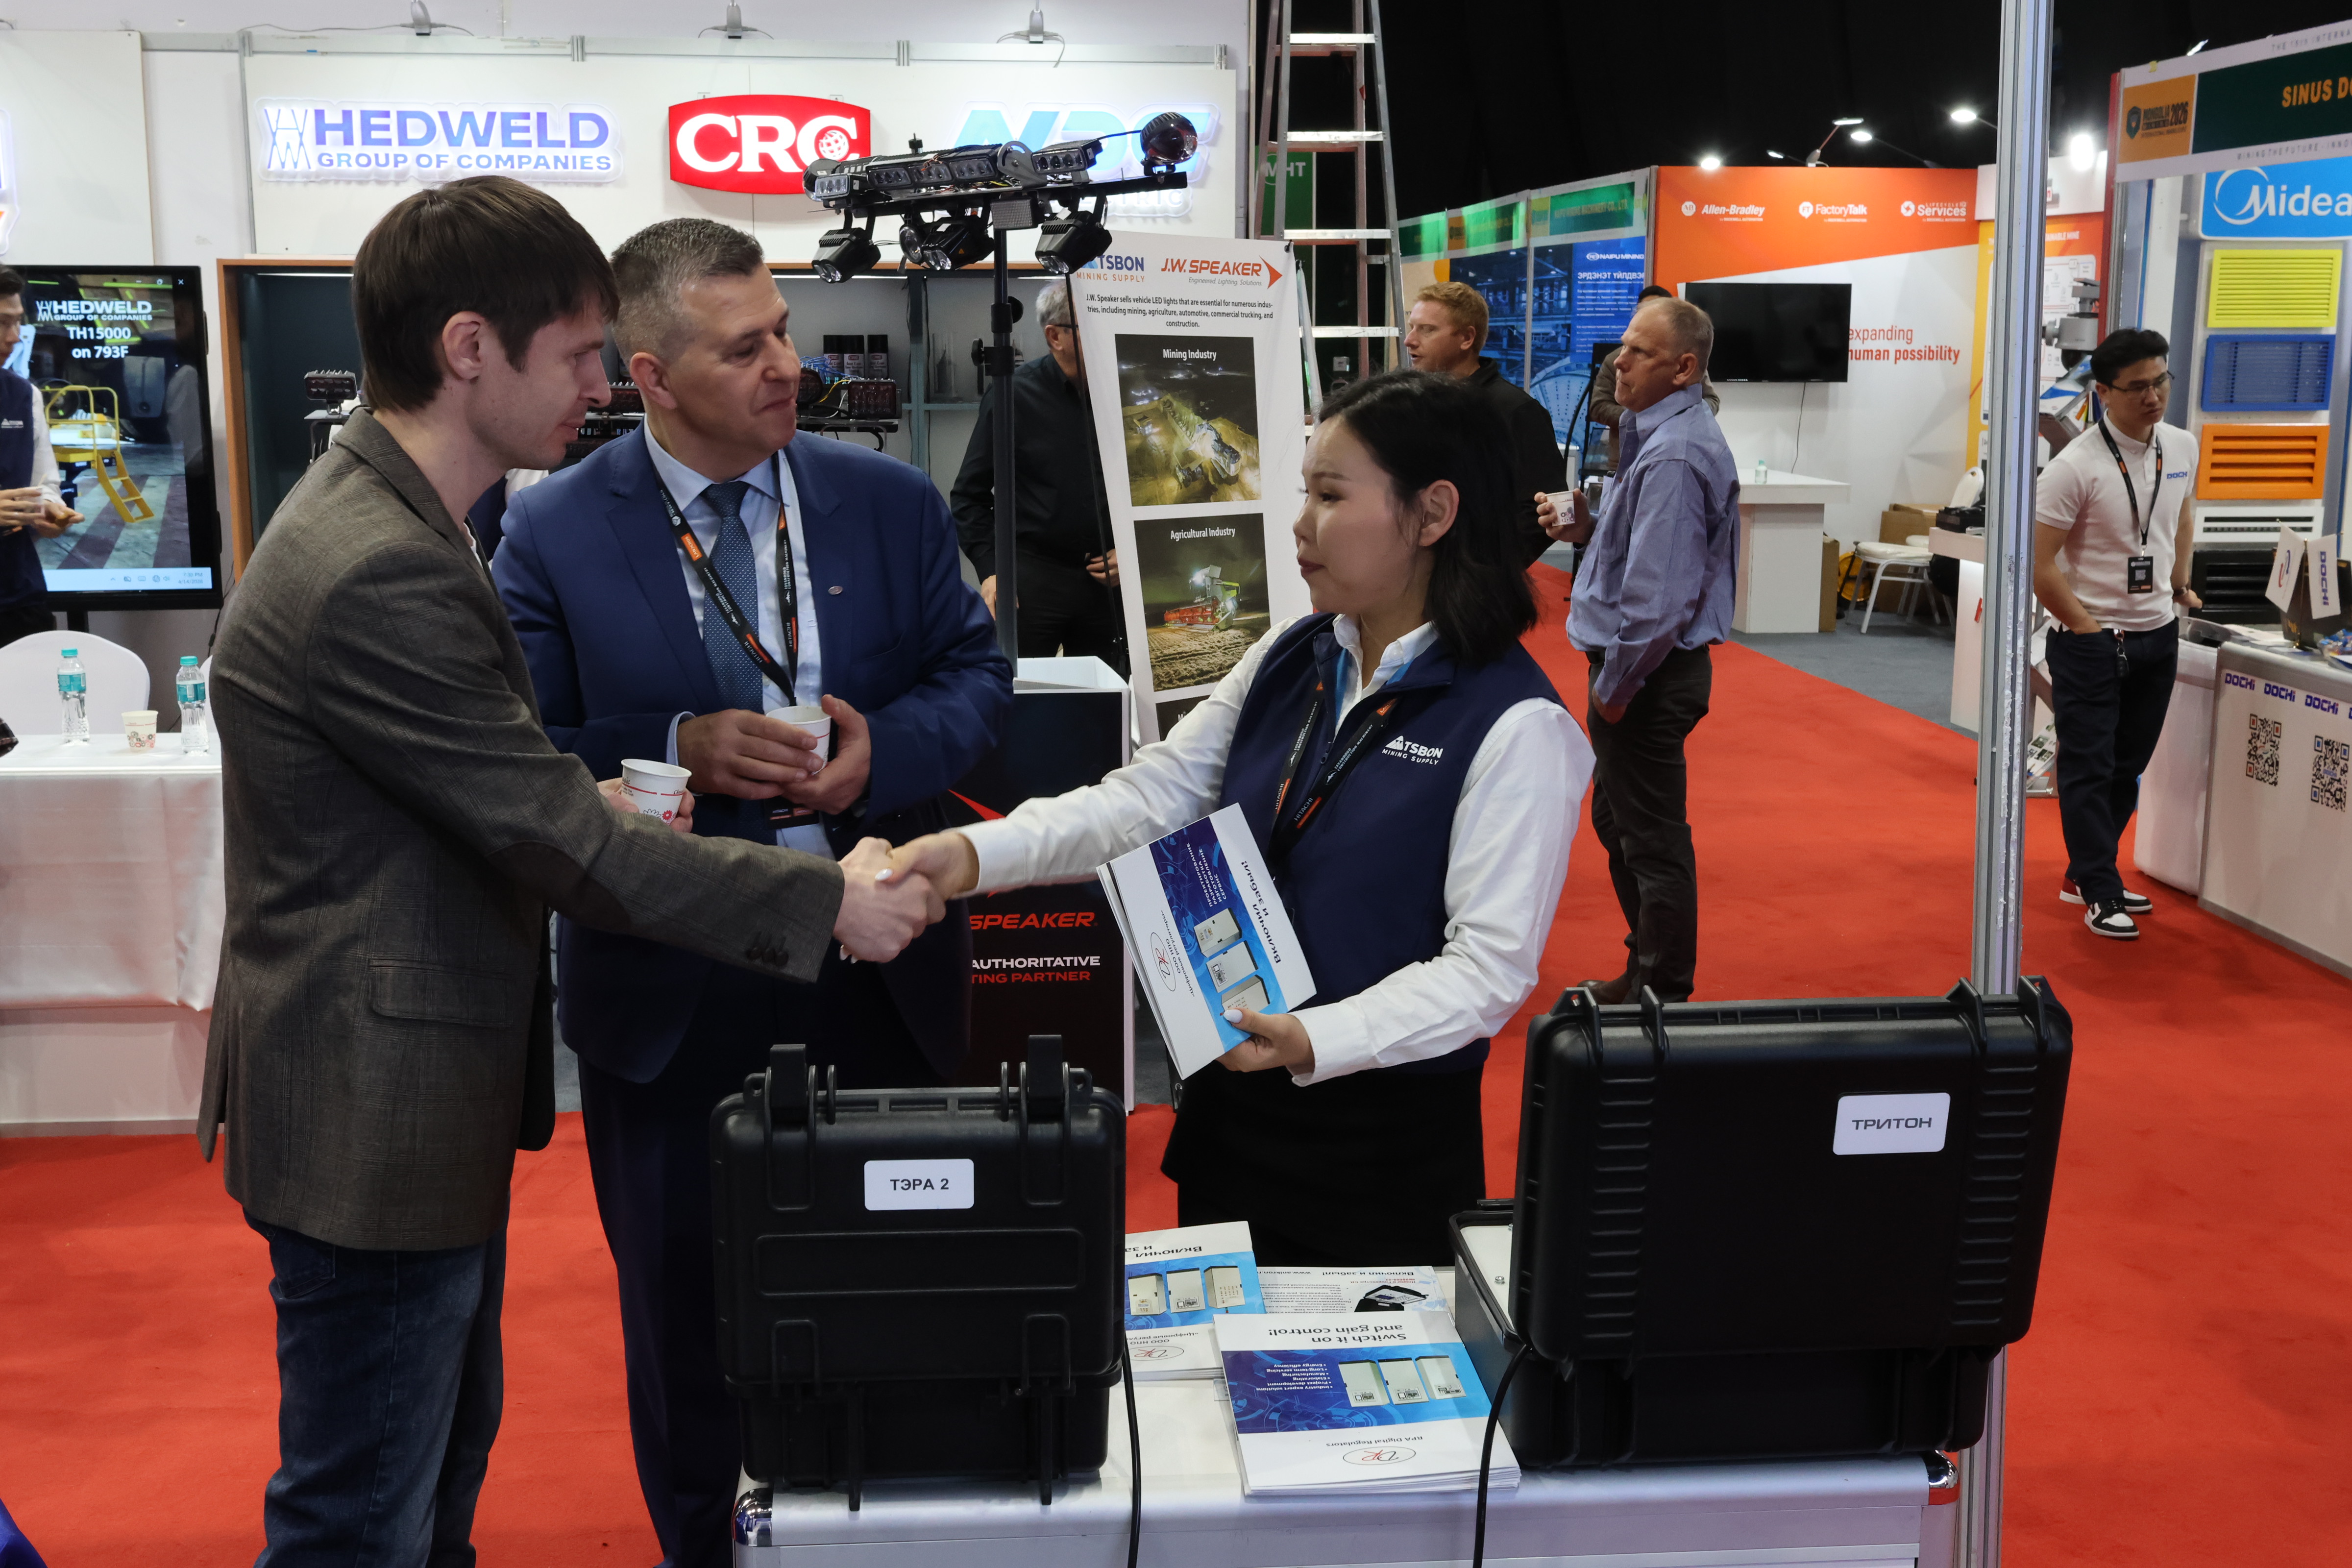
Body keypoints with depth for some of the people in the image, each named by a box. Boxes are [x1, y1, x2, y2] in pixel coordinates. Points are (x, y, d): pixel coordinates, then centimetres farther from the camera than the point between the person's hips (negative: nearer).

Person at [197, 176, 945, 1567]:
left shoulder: (381, 514, 8)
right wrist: (831, 903, -16)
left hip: (429, 1093, 11)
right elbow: (563, 842, -24)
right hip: (377, 1117, -10)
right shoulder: (382, 573, -26)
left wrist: (590, 802, -2)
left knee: (448, 1456, 24)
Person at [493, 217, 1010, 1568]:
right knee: (684, 1310, 15)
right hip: (670, 999, -2)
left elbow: (979, 675, 4)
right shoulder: (554, 532, -7)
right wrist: (678, 750, -23)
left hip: (881, 980, 2)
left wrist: (884, 748, -15)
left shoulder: (893, 504, -1)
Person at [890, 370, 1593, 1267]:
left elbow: (1492, 965, -18)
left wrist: (1318, 1041, -28)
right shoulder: (1289, 662, 5)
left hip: (1389, 1152, -6)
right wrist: (976, 855, -15)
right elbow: (1154, 795, -2)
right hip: (1231, 1110, 6)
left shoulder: (1515, 726, -15)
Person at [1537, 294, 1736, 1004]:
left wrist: (1614, 686, -18)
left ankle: (1664, 996, 9)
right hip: (1653, 665, 11)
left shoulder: (1674, 456, -23)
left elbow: (1658, 595, -27)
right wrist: (1588, 529, 5)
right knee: (1618, 824, 21)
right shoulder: (1667, 435, 11)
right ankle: (1646, 972, 33)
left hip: (1650, 671, -11)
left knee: (1652, 840, -1)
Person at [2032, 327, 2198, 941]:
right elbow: (2039, 563, -16)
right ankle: (2101, 894, 9)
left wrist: (2181, 585, 18)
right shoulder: (2076, 468, -18)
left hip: (2159, 636, 7)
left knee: (2127, 766, 14)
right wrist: (2089, 630, -13)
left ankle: (2085, 872, 28)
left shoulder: (2183, 447, 2)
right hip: (2091, 643, -6)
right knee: (2088, 770, 0)